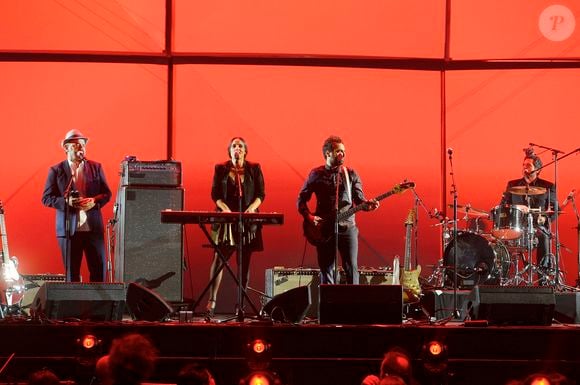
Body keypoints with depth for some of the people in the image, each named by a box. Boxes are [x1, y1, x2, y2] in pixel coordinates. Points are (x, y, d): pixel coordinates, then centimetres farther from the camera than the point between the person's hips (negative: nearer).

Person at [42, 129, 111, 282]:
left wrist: (94, 201, -12)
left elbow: (107, 193, 9)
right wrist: (66, 202, -17)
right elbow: (46, 198, 0)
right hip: (68, 229, -2)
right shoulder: (56, 171, 3)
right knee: (72, 272, 4)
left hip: (93, 228, 2)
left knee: (99, 270, 1)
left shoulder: (96, 167, 9)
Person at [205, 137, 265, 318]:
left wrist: (252, 207, -15)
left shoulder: (254, 169, 8)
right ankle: (211, 301, -10)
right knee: (219, 259, -9)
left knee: (244, 261, 1)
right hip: (225, 221, -1)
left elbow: (260, 194, 4)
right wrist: (225, 208, -15)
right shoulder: (221, 169, 8)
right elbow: (215, 193, 4)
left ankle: (241, 303, 4)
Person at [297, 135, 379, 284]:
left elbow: (359, 200, 5)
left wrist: (367, 205, -17)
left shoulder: (351, 175, 8)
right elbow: (301, 199, 8)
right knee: (326, 271, 2)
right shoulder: (316, 175, 5)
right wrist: (310, 217, -7)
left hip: (347, 226, 1)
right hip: (323, 229, 0)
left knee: (352, 268, -6)